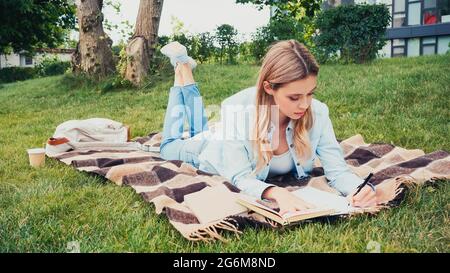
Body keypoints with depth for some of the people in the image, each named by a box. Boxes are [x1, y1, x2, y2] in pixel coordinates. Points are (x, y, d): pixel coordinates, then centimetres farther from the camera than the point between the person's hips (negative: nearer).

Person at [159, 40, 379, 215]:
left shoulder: (317, 113, -35)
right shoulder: (238, 109, -44)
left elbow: (338, 170, -34)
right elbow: (241, 178, -41)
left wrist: (361, 188, -56)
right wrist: (276, 193, -61)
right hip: (217, 151, -3)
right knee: (170, 147, 30)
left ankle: (187, 70, 47)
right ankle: (181, 68, 39)